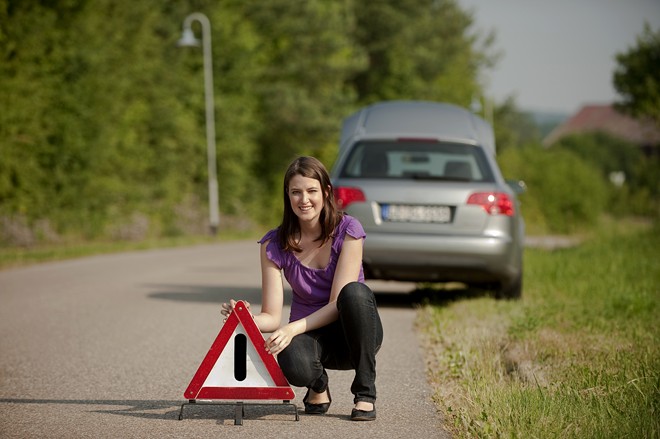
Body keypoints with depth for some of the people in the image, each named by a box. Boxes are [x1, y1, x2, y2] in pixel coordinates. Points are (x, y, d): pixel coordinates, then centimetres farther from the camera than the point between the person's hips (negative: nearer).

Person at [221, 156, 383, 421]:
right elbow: (272, 317, -9)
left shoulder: (347, 230, -14)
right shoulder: (275, 244, -7)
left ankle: (365, 393, -19)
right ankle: (318, 387, 3)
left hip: (353, 332, 0)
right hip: (309, 336, 0)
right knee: (294, 364, -38)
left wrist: (293, 328, -33)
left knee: (355, 292, -36)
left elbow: (338, 304, -19)